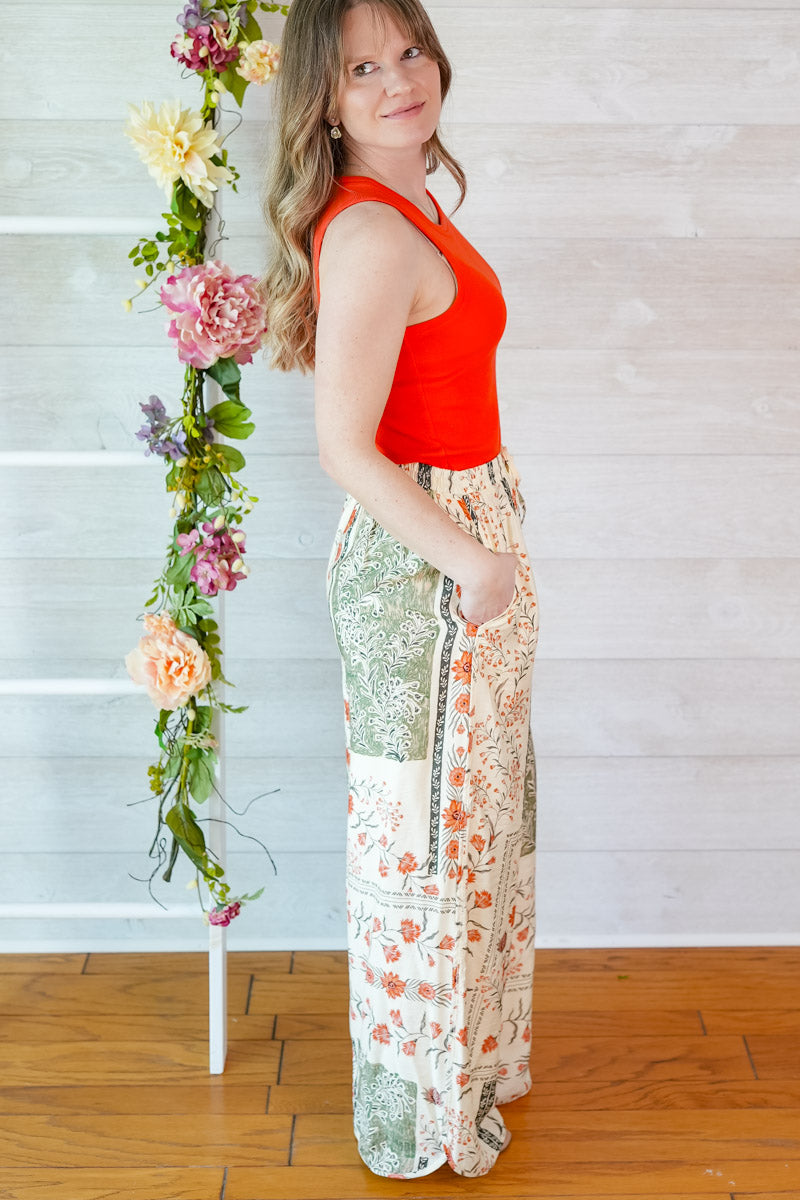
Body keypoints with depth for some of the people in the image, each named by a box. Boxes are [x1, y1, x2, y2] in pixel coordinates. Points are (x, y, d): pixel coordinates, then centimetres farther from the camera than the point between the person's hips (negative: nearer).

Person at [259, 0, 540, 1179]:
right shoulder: (373, 234, -21)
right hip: (422, 558, -10)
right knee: (428, 835, 4)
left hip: (467, 535, 10)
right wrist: (468, 557, -18)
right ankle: (424, 1123, 25)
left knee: (476, 816, 22)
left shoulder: (407, 210, 9)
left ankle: (471, 1059, 43)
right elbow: (344, 444, -24)